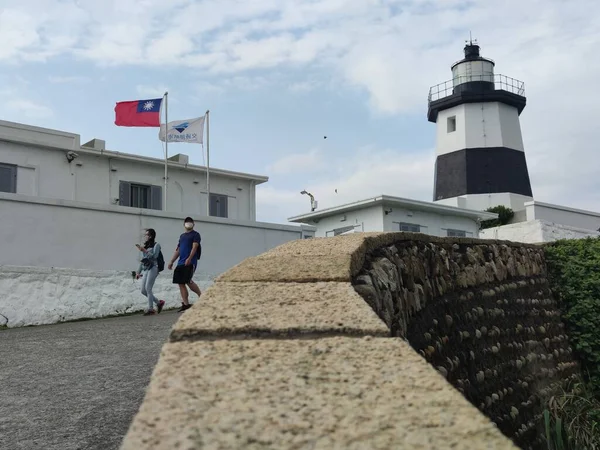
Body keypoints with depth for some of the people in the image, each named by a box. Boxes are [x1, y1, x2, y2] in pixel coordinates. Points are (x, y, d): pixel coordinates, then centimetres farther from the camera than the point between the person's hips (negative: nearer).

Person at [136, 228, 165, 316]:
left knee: (148, 288, -15)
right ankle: (159, 302, 15)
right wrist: (139, 272, 20)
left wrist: (144, 251, -15)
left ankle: (151, 309, -10)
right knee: (143, 291, 1)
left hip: (153, 268, -7)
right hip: (145, 269, 7)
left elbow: (154, 256, -13)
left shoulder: (156, 245, 2)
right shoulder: (145, 246, 20)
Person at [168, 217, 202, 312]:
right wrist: (171, 261, 17)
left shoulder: (195, 234, 2)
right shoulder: (182, 236, 22)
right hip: (180, 263, 7)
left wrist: (189, 259, -25)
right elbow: (178, 250, 24)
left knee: (188, 281, -18)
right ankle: (186, 304, 5)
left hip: (190, 262, -7)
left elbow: (194, 247, -12)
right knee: (181, 283, 1)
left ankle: (201, 295, 1)